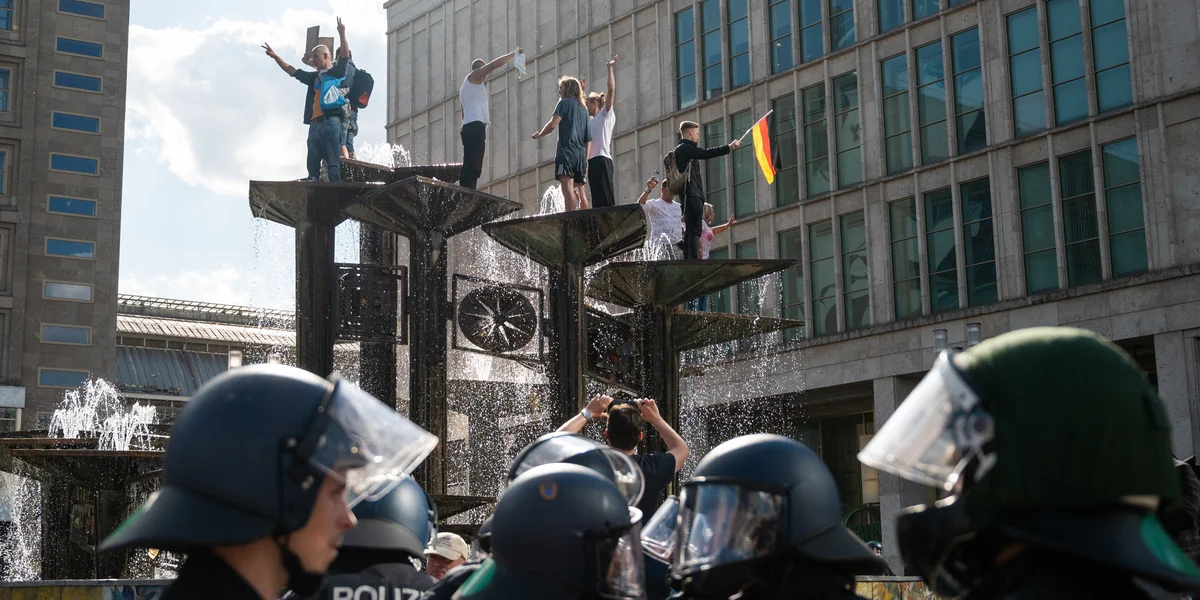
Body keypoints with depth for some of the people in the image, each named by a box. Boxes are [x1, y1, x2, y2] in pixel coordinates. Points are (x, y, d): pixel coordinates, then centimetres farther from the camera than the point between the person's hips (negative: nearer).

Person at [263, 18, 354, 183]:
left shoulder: (337, 72, 8)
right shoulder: (314, 77, 27)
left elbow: (345, 56, -8)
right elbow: (291, 70, 34)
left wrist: (342, 34, -18)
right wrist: (275, 56, 32)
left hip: (330, 121, -7)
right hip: (315, 124, 7)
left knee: (333, 163, -12)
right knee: (313, 163, 2)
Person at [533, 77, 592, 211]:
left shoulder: (565, 102, 4)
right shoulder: (584, 108, 23)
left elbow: (552, 125, -9)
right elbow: (588, 139, 19)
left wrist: (539, 135, 8)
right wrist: (585, 160, 18)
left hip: (566, 152, -7)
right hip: (581, 154, 7)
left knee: (567, 188, -19)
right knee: (579, 192, 12)